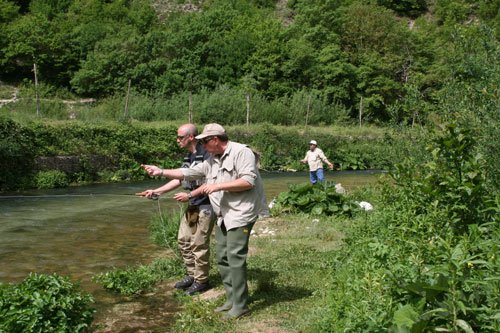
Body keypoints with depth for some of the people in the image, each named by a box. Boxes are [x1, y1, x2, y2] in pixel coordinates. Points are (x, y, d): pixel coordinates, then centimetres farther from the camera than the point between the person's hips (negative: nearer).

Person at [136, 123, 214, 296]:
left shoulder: (206, 154, -16)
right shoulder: (188, 157, 12)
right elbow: (178, 180, 14)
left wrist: (189, 195, -19)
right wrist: (156, 191, 7)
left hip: (205, 206, -9)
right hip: (192, 206, 9)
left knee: (199, 244, -3)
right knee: (183, 240, 13)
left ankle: (201, 281, 12)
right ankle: (191, 275, 26)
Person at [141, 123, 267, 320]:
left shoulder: (241, 152, -12)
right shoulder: (211, 160, 14)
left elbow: (249, 180, -20)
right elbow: (188, 173, 16)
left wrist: (218, 186, -19)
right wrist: (161, 172, 10)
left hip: (240, 213, -9)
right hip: (223, 215, 9)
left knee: (235, 258, -10)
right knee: (222, 258, 11)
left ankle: (240, 305, 0)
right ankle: (232, 298, 22)